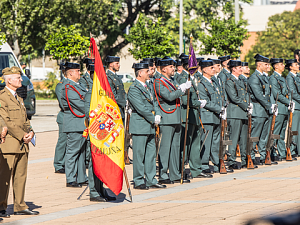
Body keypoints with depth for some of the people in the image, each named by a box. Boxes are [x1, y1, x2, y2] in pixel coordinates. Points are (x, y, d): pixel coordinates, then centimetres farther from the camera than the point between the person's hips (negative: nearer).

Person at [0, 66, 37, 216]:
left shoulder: (18, 98, 20)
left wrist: (30, 132, 2)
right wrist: (22, 136, -15)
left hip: (22, 145, 8)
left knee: (21, 176, 9)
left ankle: (20, 207, 15)